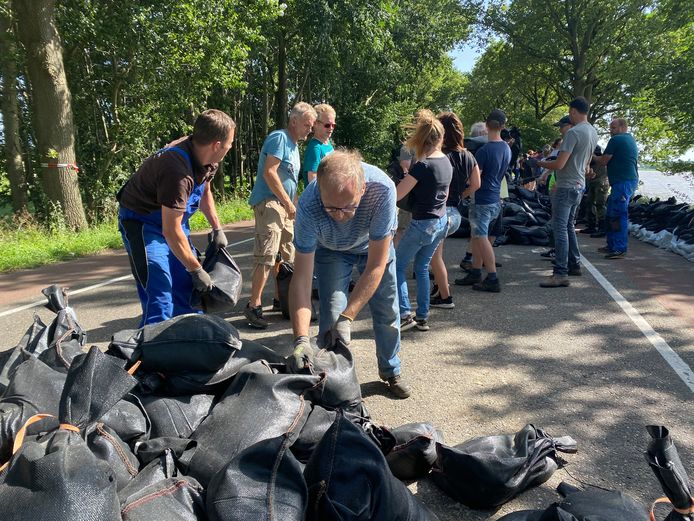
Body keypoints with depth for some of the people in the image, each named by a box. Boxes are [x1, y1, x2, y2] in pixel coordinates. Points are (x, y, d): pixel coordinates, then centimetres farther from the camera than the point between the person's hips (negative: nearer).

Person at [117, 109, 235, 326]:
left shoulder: (205, 157, -8)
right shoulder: (178, 171, -36)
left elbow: (205, 191, 14)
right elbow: (171, 232, -32)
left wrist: (217, 228, 10)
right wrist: (196, 270, -23)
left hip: (171, 217, 9)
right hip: (141, 221, -9)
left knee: (187, 288, 10)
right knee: (160, 295, -16)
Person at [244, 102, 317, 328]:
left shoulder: (294, 145, 20)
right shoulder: (279, 138, -9)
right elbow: (269, 172, -18)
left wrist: (293, 205, 20)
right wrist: (288, 203, -16)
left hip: (284, 206, 10)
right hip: (269, 203, -10)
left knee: (286, 256, 14)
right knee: (266, 256, -16)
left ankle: (280, 298, 25)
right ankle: (253, 306, -14)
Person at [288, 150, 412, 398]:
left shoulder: (382, 189, -42)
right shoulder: (308, 206, -40)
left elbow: (376, 266, -36)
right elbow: (301, 277, -37)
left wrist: (347, 318, -39)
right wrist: (301, 339, -46)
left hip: (375, 245, 1)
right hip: (331, 249, 0)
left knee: (387, 311, 6)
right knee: (331, 316, -11)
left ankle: (391, 372, 31)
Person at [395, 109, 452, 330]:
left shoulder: (422, 166, -21)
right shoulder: (446, 162, 4)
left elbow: (396, 195, -18)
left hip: (422, 224, -8)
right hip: (441, 222, 8)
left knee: (397, 266, 6)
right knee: (422, 267, 17)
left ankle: (404, 315, 1)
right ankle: (422, 317, 20)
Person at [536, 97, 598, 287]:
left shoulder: (573, 132, -19)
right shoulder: (593, 132, 11)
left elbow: (559, 164, -21)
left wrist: (541, 163, -4)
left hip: (566, 187, -10)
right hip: (580, 185, 10)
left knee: (560, 228, -9)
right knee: (568, 226, 20)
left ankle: (561, 273, -11)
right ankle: (574, 265, 28)